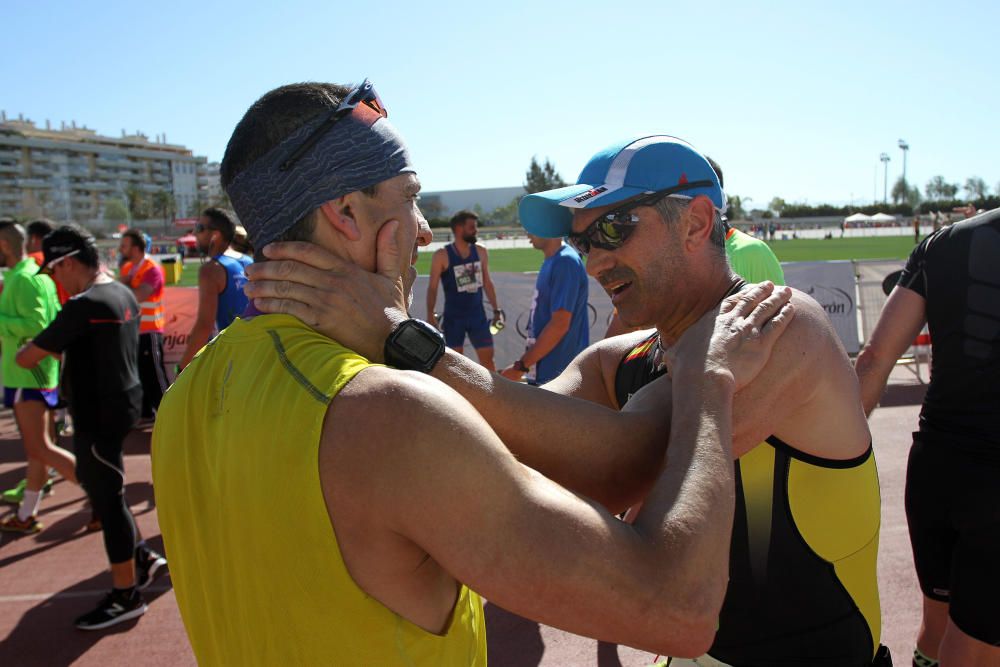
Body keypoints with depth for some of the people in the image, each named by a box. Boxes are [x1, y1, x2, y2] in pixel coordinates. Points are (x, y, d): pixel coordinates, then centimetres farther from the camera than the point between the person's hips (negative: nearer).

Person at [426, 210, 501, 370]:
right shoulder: (442, 256, -10)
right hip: (453, 317, -3)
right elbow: (433, 287, -7)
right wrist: (430, 315, -14)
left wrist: (496, 309, 8)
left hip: (478, 315, 3)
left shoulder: (481, 252, 2)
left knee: (487, 358, 2)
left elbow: (487, 282, 10)